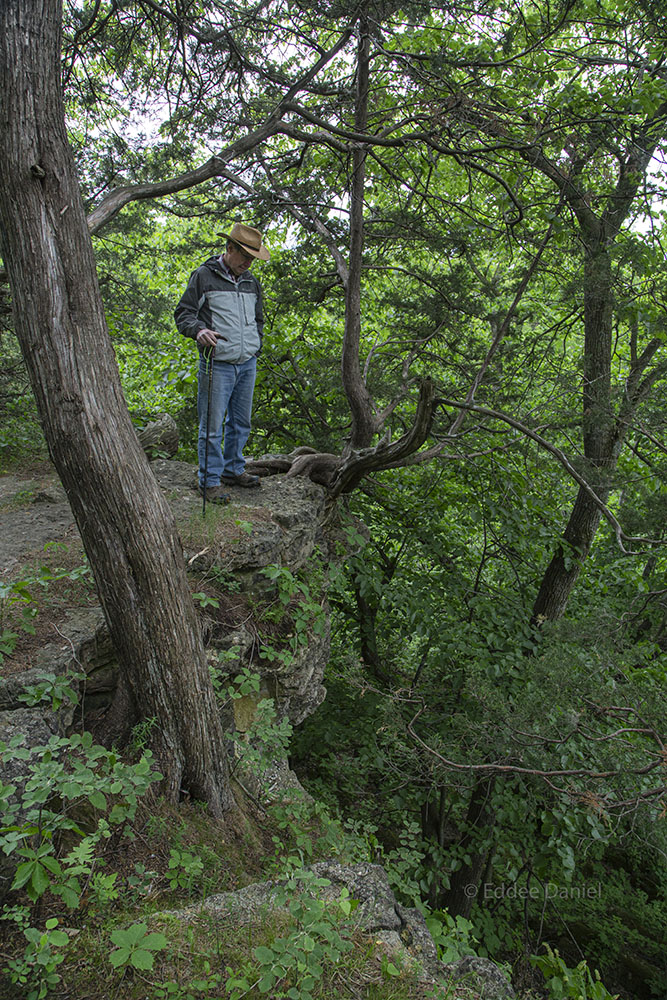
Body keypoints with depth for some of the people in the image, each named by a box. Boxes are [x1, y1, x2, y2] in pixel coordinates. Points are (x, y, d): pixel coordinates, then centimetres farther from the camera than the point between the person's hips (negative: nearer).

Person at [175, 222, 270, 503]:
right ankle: (210, 480, 5)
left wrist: (255, 345, 14)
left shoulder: (252, 282, 15)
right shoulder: (204, 276, -3)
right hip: (217, 364, -6)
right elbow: (183, 314, -4)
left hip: (247, 364, 6)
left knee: (241, 421, 13)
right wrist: (199, 330, -23)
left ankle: (233, 470, 27)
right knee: (212, 425, -4)